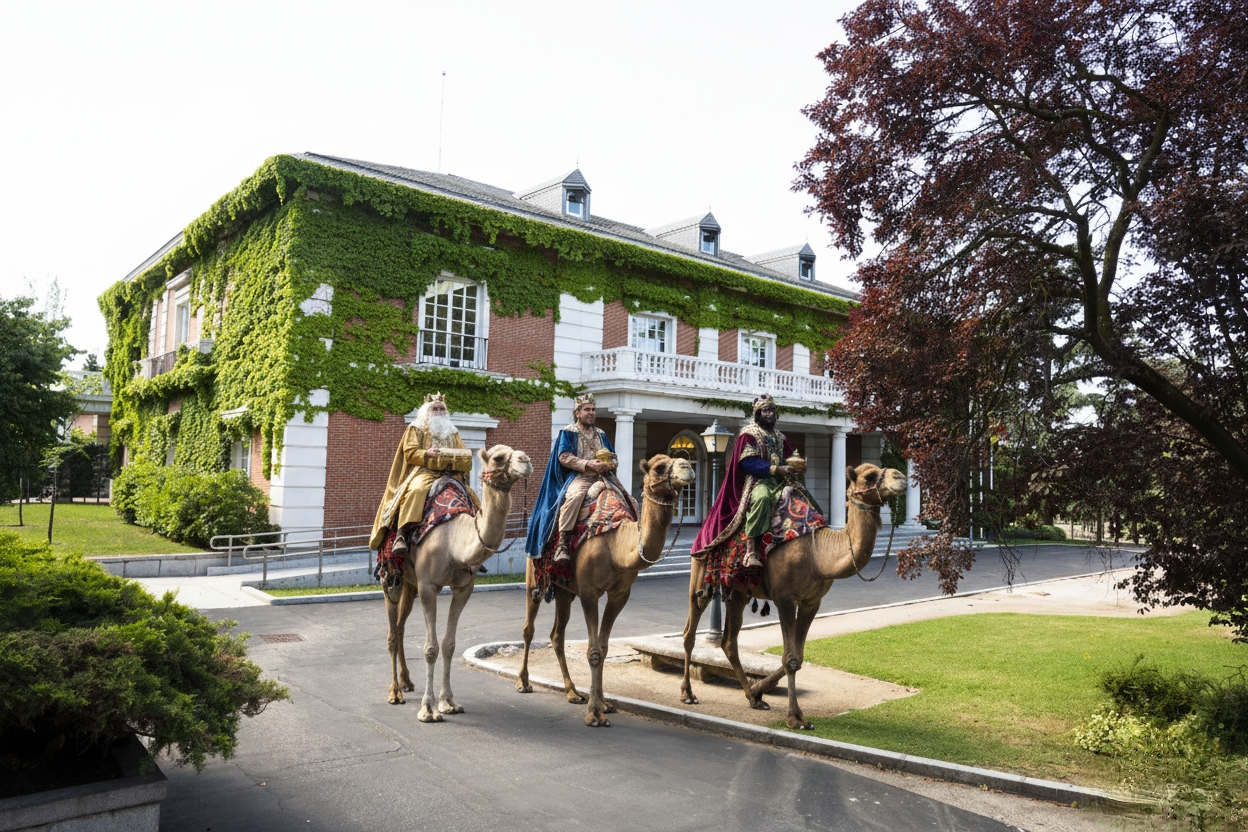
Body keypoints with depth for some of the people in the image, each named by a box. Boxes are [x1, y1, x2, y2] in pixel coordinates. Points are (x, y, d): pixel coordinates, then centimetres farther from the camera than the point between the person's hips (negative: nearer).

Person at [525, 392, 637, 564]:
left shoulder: (601, 434, 23)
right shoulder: (568, 432, 5)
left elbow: (613, 456, 21)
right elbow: (564, 456, -8)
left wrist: (609, 462, -4)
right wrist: (589, 464, -18)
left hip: (603, 476, 6)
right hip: (579, 477, -6)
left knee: (630, 503, -5)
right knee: (574, 496, -39)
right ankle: (563, 543, -38)